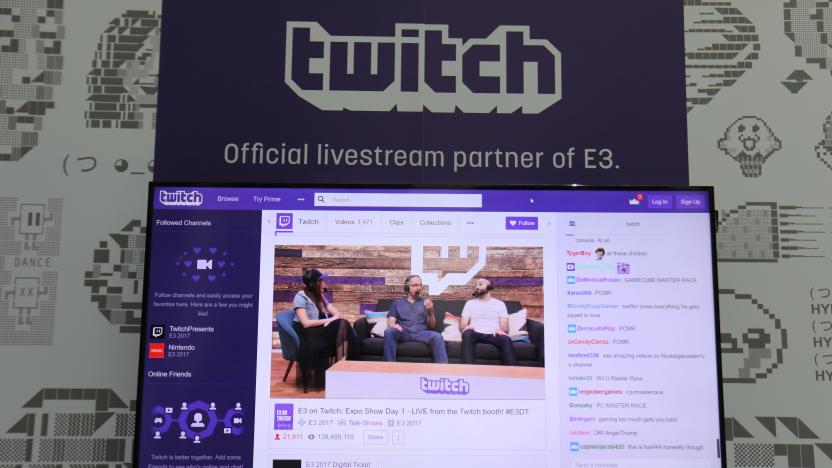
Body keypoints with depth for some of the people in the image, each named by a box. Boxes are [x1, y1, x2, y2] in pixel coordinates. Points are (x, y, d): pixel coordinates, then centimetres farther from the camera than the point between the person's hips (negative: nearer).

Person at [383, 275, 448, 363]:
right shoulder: (397, 302, 20)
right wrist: (393, 325, -15)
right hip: (403, 333, 0)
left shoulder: (425, 303, 20)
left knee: (437, 337, -31)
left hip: (421, 333, 0)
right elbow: (390, 322, 10)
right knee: (389, 332, -33)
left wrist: (430, 312, -7)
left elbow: (431, 325, 13)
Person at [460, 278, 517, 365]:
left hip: (493, 335, -1)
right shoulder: (470, 303, 19)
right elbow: (462, 325, 9)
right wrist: (466, 327, -17)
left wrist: (500, 330, -19)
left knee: (506, 339, -35)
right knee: (467, 334, -36)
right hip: (476, 334, 1)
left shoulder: (500, 304, 16)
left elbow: (505, 327, 8)